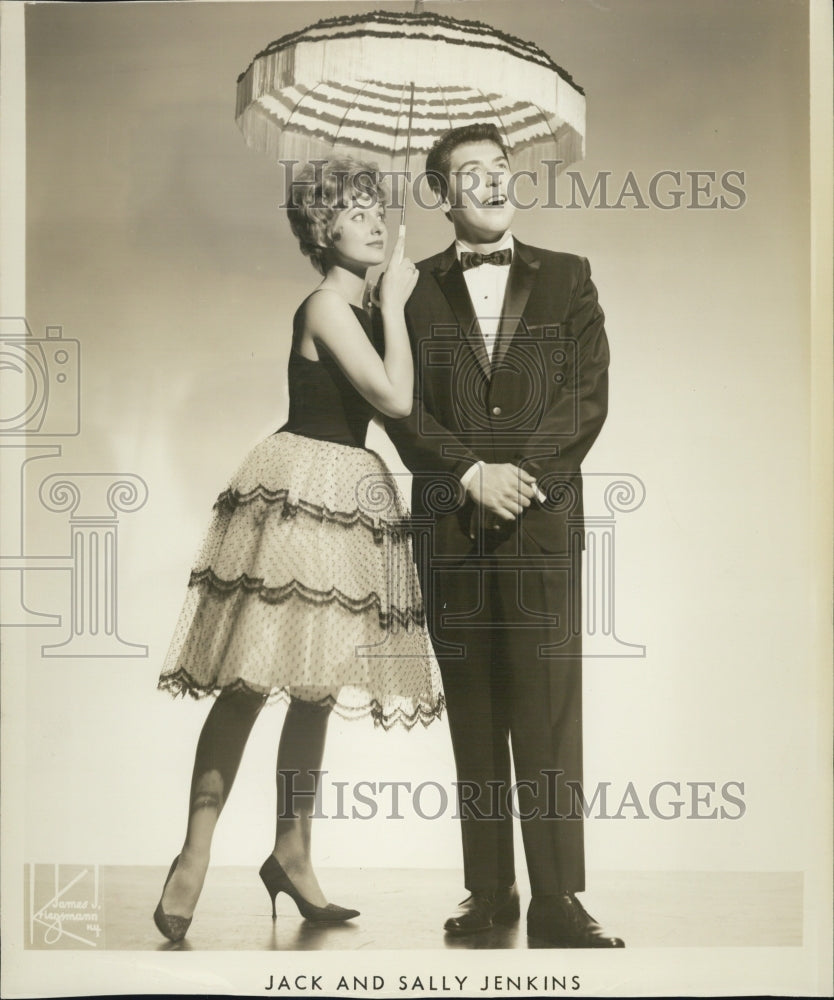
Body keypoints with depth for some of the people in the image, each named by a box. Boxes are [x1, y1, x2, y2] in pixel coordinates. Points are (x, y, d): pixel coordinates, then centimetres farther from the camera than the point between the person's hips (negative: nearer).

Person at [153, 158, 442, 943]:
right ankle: (194, 855, -1)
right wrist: (395, 304, -8)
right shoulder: (327, 305, -10)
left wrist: (393, 304, 11)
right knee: (252, 680, -9)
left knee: (315, 684, 11)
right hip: (302, 489, -9)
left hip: (348, 494, 9)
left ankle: (291, 852, 19)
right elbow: (395, 399, -18)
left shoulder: (353, 309, 17)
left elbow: (387, 401, 12)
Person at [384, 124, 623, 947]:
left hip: (543, 518, -1)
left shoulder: (567, 280, 11)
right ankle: (489, 891, 13)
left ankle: (556, 898, 0)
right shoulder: (412, 290, 11)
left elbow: (587, 392, 2)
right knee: (472, 711, 5)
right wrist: (472, 473, -11)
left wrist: (521, 472, -11)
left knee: (549, 711, -4)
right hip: (449, 525, 1)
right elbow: (401, 405, 2)